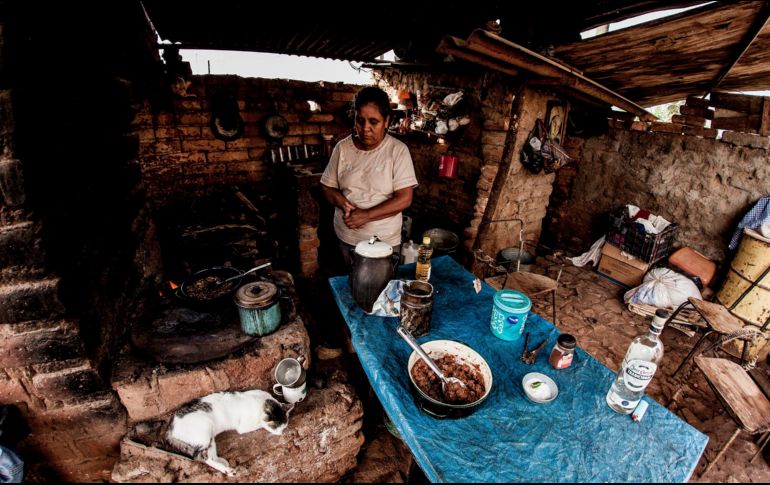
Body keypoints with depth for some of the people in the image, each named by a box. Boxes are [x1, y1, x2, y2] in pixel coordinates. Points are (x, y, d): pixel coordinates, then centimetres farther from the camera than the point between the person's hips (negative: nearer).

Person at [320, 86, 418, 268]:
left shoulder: (398, 150, -11)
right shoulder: (342, 148, -3)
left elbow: (404, 199, -16)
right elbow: (327, 187, 3)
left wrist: (366, 215, -23)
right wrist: (345, 205, -17)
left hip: (385, 240, -2)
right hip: (347, 237, 3)